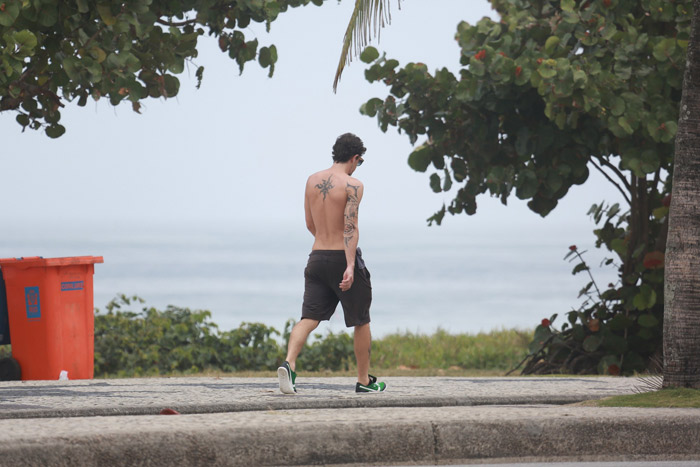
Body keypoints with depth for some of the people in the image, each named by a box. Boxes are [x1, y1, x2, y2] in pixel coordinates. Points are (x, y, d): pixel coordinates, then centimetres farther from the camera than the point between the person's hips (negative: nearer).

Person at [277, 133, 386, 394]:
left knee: (309, 317, -1)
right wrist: (350, 266, -26)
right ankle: (364, 381, 21)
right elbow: (350, 226, -21)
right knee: (361, 321, 12)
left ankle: (289, 363, -27)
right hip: (343, 258, -5)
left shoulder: (312, 181, 8)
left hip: (317, 256, 5)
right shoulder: (352, 185, -11)